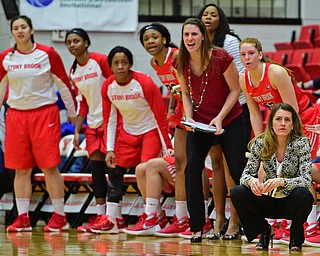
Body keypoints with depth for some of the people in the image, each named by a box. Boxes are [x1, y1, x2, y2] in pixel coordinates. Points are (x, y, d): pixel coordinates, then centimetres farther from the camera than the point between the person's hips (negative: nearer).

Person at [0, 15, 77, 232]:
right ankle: (23, 218, 8)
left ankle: (60, 217, 2)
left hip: (44, 113, -3)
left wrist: (72, 112, 7)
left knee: (49, 166, -5)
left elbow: (64, 83, 3)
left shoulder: (47, 54, -5)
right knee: (21, 169, 3)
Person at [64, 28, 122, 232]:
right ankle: (100, 215, 7)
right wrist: (77, 131, 11)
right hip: (93, 124, 7)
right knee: (96, 168, 4)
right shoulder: (74, 72, 10)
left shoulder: (101, 61, -11)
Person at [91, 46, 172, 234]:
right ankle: (111, 220, 4)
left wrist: (167, 147, -17)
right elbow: (110, 119, 2)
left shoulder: (145, 84, -23)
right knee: (115, 171, 0)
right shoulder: (108, 87, -8)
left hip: (150, 131, -5)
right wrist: (110, 149, -2)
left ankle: (158, 217, -7)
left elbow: (161, 117, -18)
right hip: (128, 132, 5)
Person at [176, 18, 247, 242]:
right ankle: (197, 228, -4)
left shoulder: (221, 58, -19)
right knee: (192, 168, -12)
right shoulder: (181, 63, -6)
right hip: (199, 122, 3)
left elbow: (235, 90, -10)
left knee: (238, 171, -5)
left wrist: (220, 117, -17)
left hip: (230, 120, -3)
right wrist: (189, 117, -7)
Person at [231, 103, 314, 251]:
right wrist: (252, 181, -35)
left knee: (303, 195, -36)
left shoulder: (301, 143, -16)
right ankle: (264, 231, 3)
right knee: (237, 193, -22)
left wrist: (281, 182, -42)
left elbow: (306, 180, -24)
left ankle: (296, 235, -4)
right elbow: (246, 175, -9)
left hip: (291, 202, -2)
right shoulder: (260, 143, -9)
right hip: (269, 202, 2)